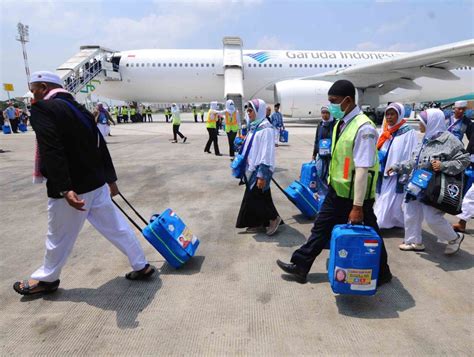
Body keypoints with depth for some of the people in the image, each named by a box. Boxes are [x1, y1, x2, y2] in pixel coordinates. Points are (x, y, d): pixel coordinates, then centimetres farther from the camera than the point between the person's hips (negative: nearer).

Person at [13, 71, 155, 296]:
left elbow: (52, 153, -26)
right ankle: (141, 266, 22)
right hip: (96, 183, 8)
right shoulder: (79, 109, 13)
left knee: (59, 237, 12)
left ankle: (46, 279, 34)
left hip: (72, 188, -7)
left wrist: (65, 190, -32)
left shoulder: (42, 109, -12)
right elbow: (100, 146, 15)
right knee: (115, 226, 13)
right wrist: (111, 179, 21)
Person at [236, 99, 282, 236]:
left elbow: (267, 154, -22)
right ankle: (258, 223, 26)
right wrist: (246, 167, 20)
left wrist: (262, 175, -24)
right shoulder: (254, 126, 11)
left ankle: (274, 218, 13)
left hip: (259, 170, -9)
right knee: (255, 197, 14)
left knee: (254, 198, -4)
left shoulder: (266, 129, -18)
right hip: (252, 169, 9)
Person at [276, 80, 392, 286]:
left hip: (355, 195, -8)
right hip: (336, 191, 8)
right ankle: (300, 266, 29)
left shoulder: (363, 128, -23)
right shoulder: (340, 123, 4)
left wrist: (357, 206, -24)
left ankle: (381, 273, 37)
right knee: (321, 228, 15)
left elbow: (363, 169, -25)